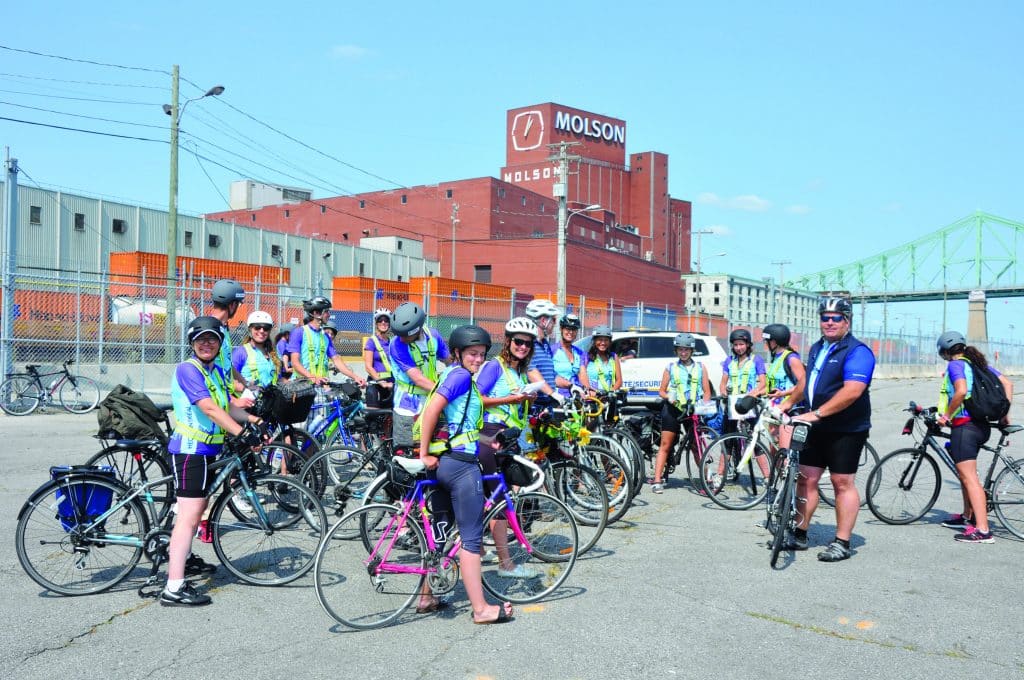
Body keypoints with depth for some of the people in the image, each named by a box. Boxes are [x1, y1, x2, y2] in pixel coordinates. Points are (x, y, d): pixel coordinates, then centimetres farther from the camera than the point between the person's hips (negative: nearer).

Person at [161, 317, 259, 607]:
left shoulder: (217, 371, 11)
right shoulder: (187, 369, -17)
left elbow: (225, 407, 16)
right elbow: (209, 408, -27)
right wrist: (242, 433, -33)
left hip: (207, 449, 10)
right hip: (189, 449, -10)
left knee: (198, 506, 25)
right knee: (190, 515, -13)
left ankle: (183, 559, 45)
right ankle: (174, 588, -12)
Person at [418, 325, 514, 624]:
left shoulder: (451, 373, 18)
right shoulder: (461, 375, -10)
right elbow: (431, 410, -21)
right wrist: (424, 454, -18)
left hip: (442, 462, 10)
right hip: (461, 463, -10)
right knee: (472, 538, -4)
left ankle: (426, 596, 25)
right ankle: (481, 609, 2)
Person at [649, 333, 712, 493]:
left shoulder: (700, 367, 10)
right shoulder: (671, 367, 8)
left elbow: (707, 391, 9)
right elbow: (661, 391, 8)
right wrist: (668, 397, -13)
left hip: (693, 410, 1)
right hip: (673, 409, -1)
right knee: (665, 445, -4)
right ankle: (657, 480, -5)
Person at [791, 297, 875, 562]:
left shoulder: (857, 351, -13)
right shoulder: (817, 348, 14)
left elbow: (852, 391, -25)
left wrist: (817, 414, -27)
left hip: (846, 430, -7)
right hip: (817, 428, 7)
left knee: (843, 483, 0)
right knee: (806, 479, 7)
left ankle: (842, 543, 8)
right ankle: (800, 535, 17)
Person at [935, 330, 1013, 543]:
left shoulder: (955, 365, -10)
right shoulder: (979, 363, 15)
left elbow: (961, 391, -26)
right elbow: (1007, 384, 13)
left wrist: (946, 415, -16)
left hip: (964, 425, -9)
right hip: (983, 426, 9)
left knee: (969, 477, -9)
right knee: (964, 472, 24)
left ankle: (982, 530, -13)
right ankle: (968, 517, 36)